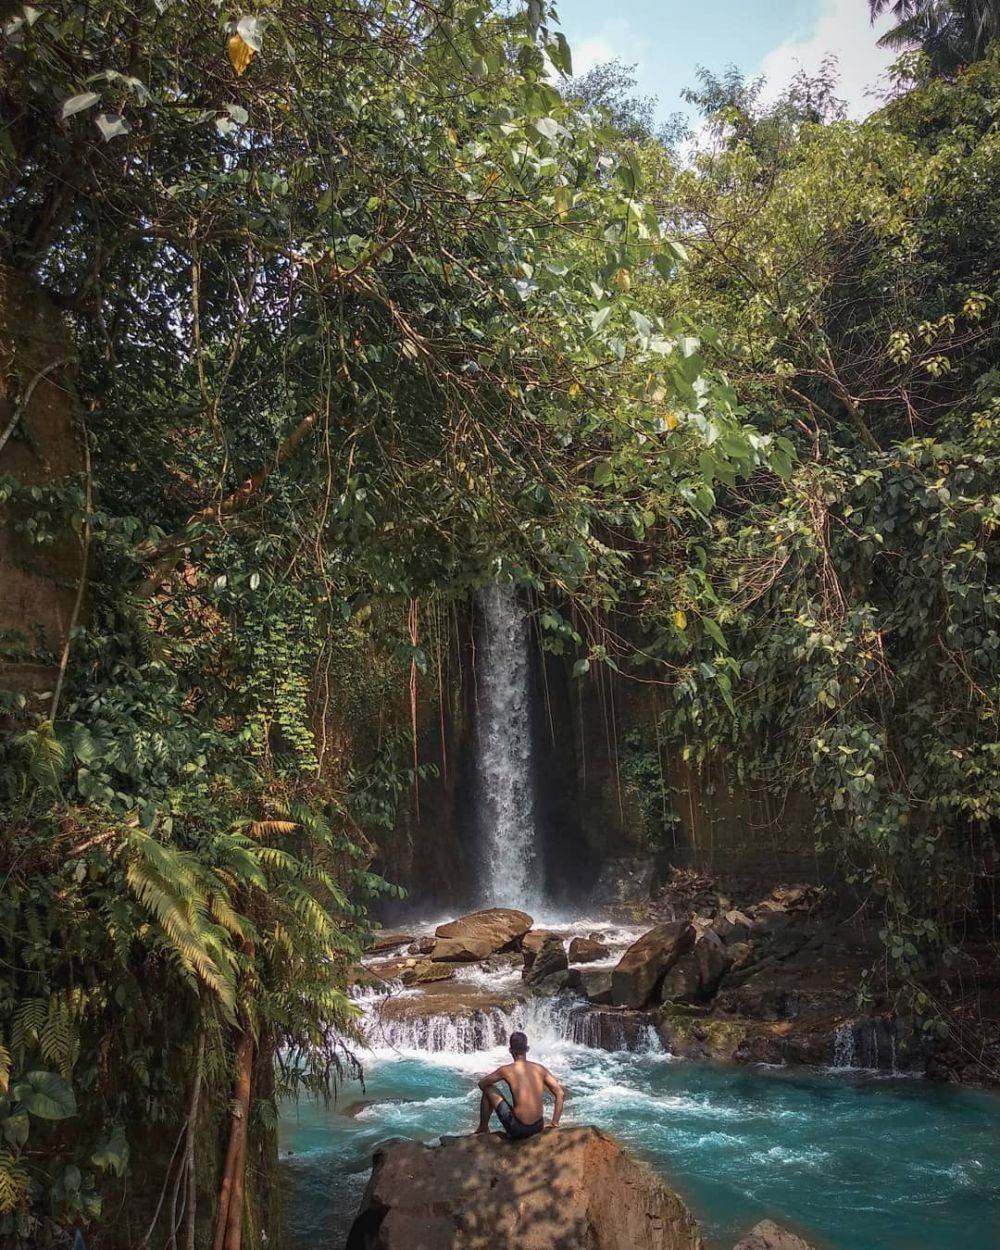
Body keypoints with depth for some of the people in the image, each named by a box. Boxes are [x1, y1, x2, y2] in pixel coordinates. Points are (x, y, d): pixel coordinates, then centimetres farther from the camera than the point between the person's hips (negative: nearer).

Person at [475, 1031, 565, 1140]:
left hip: (518, 1129, -4)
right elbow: (561, 1094, 2)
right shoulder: (540, 1069, 3)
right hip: (538, 1128, 4)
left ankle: (483, 1129, 29)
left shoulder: (506, 1070, -7)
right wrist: (554, 1123, 8)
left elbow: (482, 1084, 9)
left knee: (488, 1089, 14)